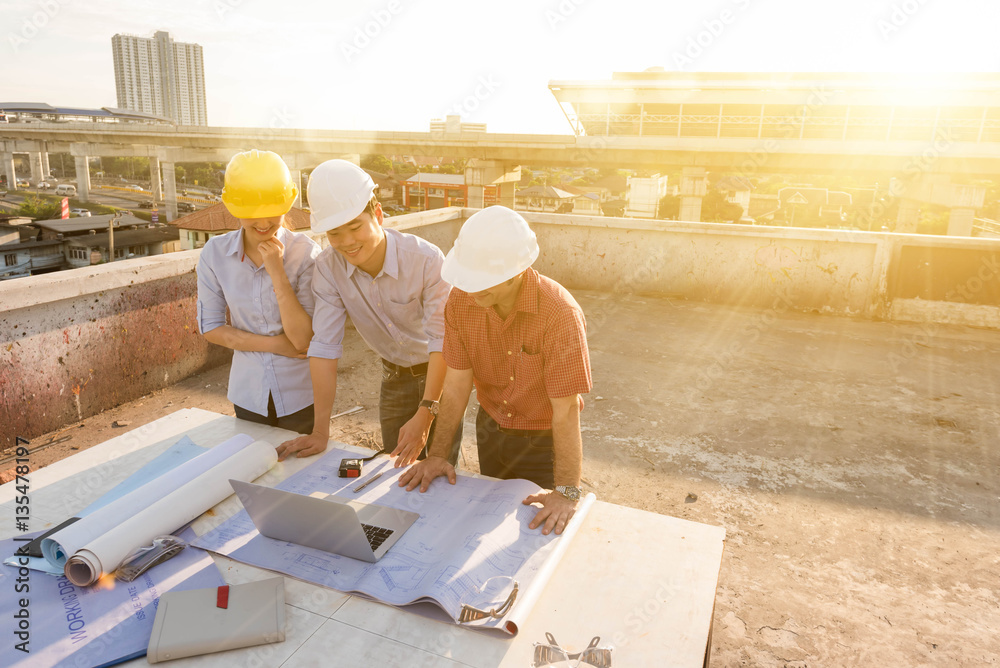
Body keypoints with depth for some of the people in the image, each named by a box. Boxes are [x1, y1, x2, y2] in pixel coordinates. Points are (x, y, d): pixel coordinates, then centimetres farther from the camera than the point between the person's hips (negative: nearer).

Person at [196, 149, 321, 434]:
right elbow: (209, 326, -1)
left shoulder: (306, 253, -16)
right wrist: (274, 344, -13)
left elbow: (304, 340, -19)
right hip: (248, 395, 2)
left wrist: (277, 272, -26)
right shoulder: (215, 253, -8)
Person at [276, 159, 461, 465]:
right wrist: (320, 432, -17)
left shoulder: (427, 259, -28)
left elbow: (442, 339, -28)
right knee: (398, 471, 12)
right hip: (394, 376, 3)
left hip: (441, 371, -3)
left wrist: (425, 415, -33)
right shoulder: (327, 267, -17)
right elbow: (324, 346, -16)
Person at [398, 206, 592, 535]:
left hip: (543, 440, -4)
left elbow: (566, 410, -29)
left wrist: (567, 492, -29)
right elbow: (457, 383, -11)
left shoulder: (561, 314, -32)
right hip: (490, 430, 5)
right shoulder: (462, 300, -17)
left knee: (539, 528, 10)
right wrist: (436, 454, -13)